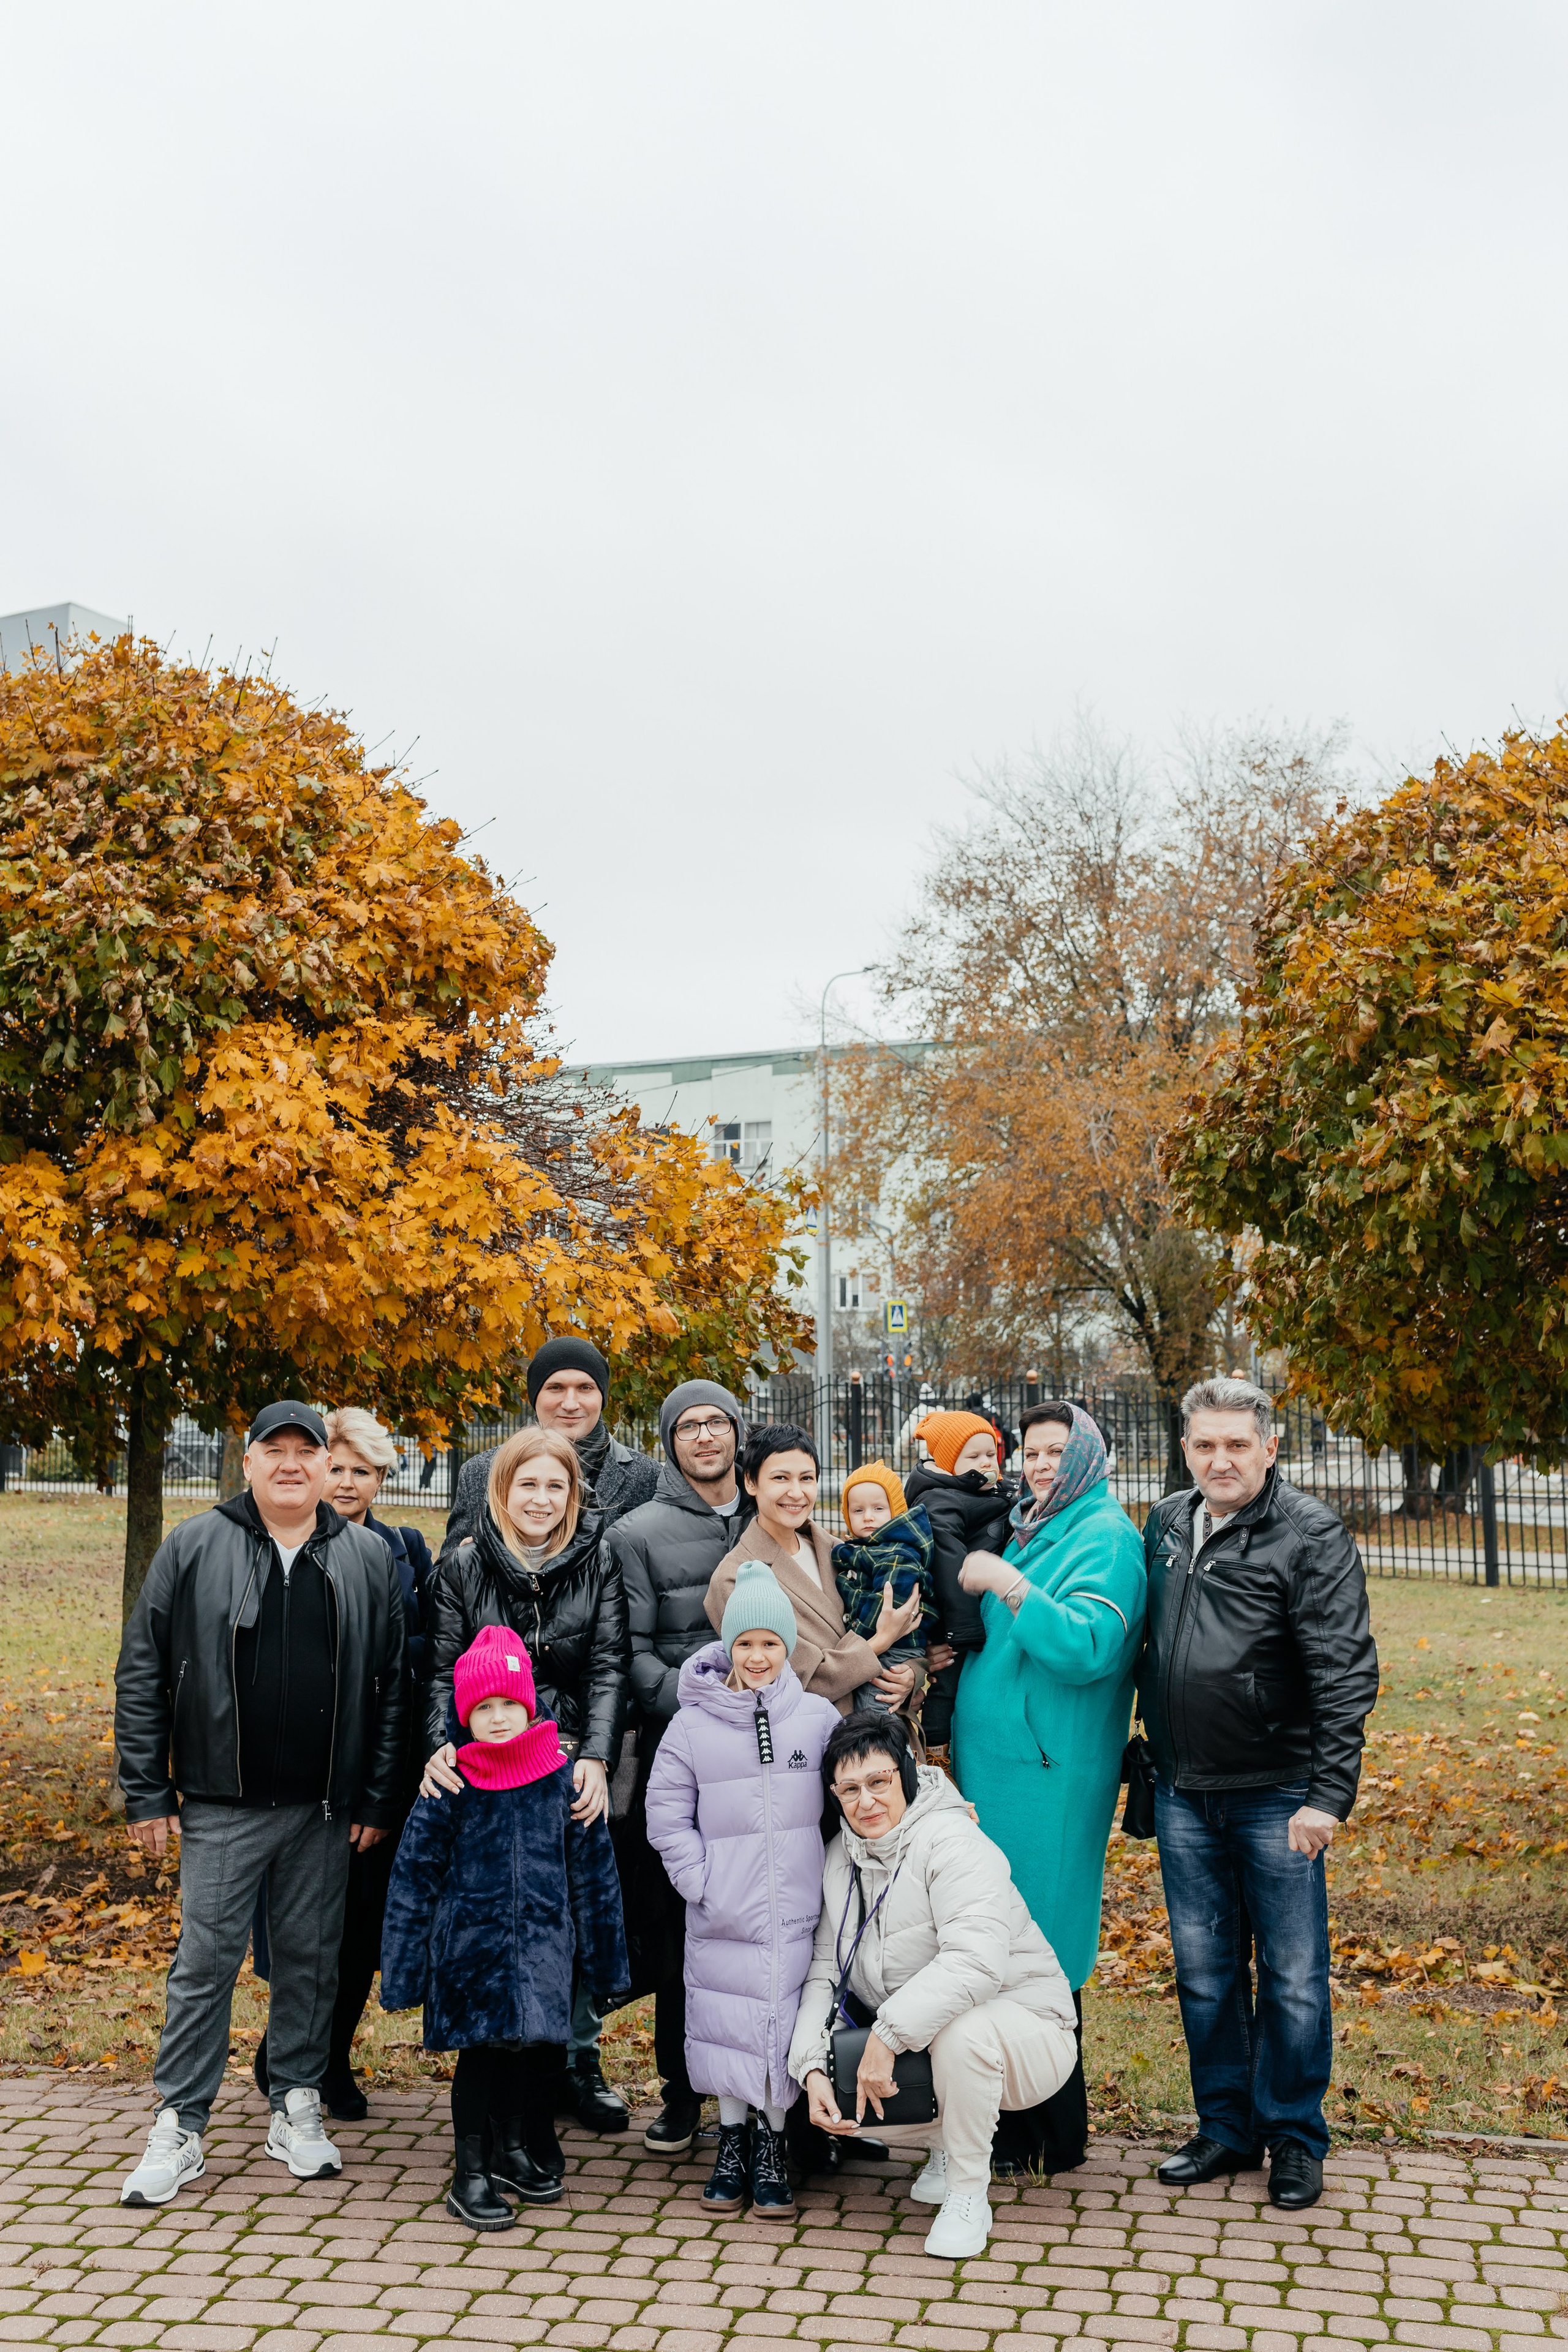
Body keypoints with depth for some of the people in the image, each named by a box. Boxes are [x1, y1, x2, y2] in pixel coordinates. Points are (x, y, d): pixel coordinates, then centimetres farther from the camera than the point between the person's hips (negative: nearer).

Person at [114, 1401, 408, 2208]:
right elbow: (141, 1673, 1)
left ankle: (297, 2110, 25)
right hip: (220, 1806, -1)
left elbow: (392, 1687, 6)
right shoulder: (193, 1549, -1)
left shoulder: (367, 1559, 4)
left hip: (326, 1809, 2)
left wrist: (378, 1800, 2)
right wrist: (146, 1794, -2)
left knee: (311, 1958, 10)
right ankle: (179, 2127, 15)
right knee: (205, 1961, 3)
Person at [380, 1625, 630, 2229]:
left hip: (542, 1948, 2)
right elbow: (413, 1879, 1)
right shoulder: (451, 1788, -5)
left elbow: (593, 1874, 6)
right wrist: (402, 1973, 0)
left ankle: (513, 2150, 31)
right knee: (481, 2053, 1)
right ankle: (470, 2177, 17)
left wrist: (604, 1965, 9)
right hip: (470, 1947, -2)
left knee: (535, 2050, 7)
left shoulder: (564, 1780, -1)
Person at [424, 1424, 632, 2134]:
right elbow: (443, 1671, 0)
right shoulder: (463, 1566, 2)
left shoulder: (598, 1561, 1)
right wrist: (440, 1747, -17)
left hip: (571, 1767, 0)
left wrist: (595, 1759, -15)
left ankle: (577, 2062, 20)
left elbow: (609, 1668, -2)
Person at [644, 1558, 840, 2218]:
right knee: (726, 2023, 5)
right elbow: (666, 1814, 1)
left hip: (795, 1914, 1)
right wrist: (700, 1881, -6)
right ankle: (732, 2139, 25)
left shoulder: (818, 1718, 0)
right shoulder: (694, 1724, -4)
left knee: (784, 2023, 4)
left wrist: (828, 1875, 3)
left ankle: (772, 2145, 22)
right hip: (721, 1917, 0)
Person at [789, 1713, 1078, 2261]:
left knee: (961, 2030, -38)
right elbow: (824, 1973, -1)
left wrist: (889, 2034, -37)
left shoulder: (950, 1841, -22)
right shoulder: (840, 1859, 1)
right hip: (914, 2048, 7)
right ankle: (947, 2144, 15)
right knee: (835, 2101, -11)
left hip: (1023, 2032, -7)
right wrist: (811, 2067, -17)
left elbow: (976, 1960, -37)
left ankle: (968, 2196, -14)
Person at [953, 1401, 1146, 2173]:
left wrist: (1010, 1587, -24)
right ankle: (1013, 2123, 22)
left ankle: (1046, 2137, 9)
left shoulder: (1105, 1536, -9)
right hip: (995, 1764, 8)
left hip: (1048, 1775, -8)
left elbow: (1088, 1649, -21)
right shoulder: (1030, 1530, 16)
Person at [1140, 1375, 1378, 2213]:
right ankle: (1225, 2127, 27)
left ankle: (1294, 2137, 21)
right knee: (1204, 1971, 13)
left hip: (1276, 1796, -5)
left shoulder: (1311, 1535, -10)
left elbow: (1345, 1674, -13)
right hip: (1183, 1795, 5)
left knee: (1293, 1977, 4)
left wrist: (1329, 1796, -19)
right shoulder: (1165, 1524, 7)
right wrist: (1147, 1745, 16)